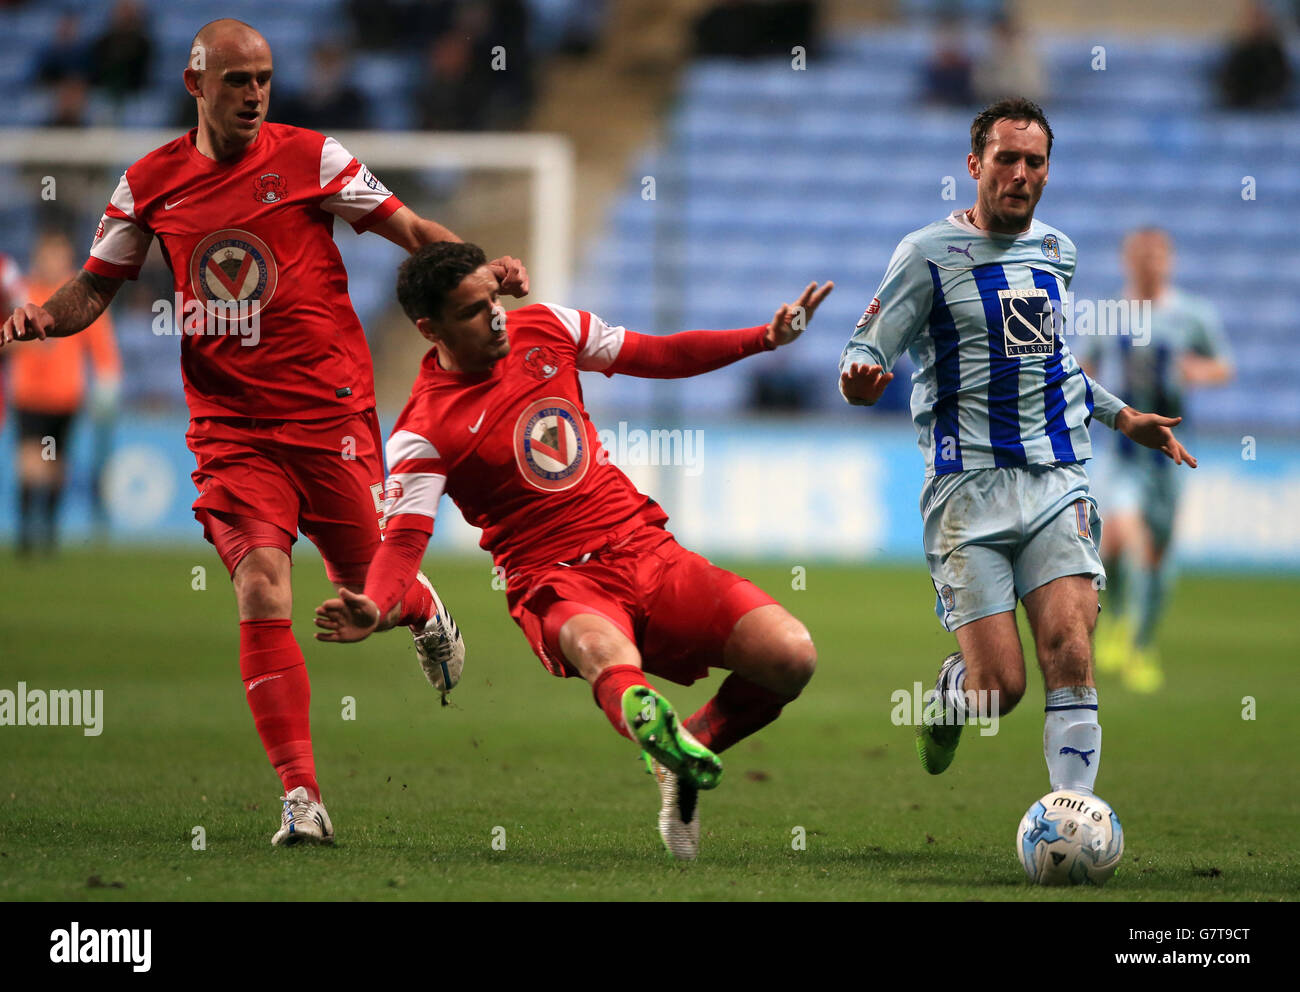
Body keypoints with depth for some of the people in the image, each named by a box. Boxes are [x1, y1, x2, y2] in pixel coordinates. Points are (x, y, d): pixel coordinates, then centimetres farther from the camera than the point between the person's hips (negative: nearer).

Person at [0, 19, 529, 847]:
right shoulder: (152, 182, 5)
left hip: (329, 406, -1)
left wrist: (482, 267, -14)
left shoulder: (309, 157, -2)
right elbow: (97, 286, 12)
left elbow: (407, 227, 2)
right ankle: (303, 799, -14)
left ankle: (424, 609, 49)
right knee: (261, 592, -14)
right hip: (229, 425, 1)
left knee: (366, 585, 8)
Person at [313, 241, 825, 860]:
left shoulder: (546, 328, 9)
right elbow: (404, 537, -16)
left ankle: (688, 751, 8)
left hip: (644, 547, 5)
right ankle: (651, 723, -74)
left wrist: (768, 337, 14)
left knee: (791, 658, -13)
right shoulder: (425, 432, -7)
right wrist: (374, 609, -38)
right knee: (607, 652, -42)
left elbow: (660, 356, 21)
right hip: (556, 583, -5)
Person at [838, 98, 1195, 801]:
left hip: (1057, 481, 4)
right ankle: (948, 694, 28)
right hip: (969, 486, -4)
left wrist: (1120, 416, 32)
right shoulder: (930, 253, -2)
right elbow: (867, 351, -4)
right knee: (999, 687, -8)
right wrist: (860, 379, -28)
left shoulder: (1056, 250, 15)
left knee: (1069, 656, -14)